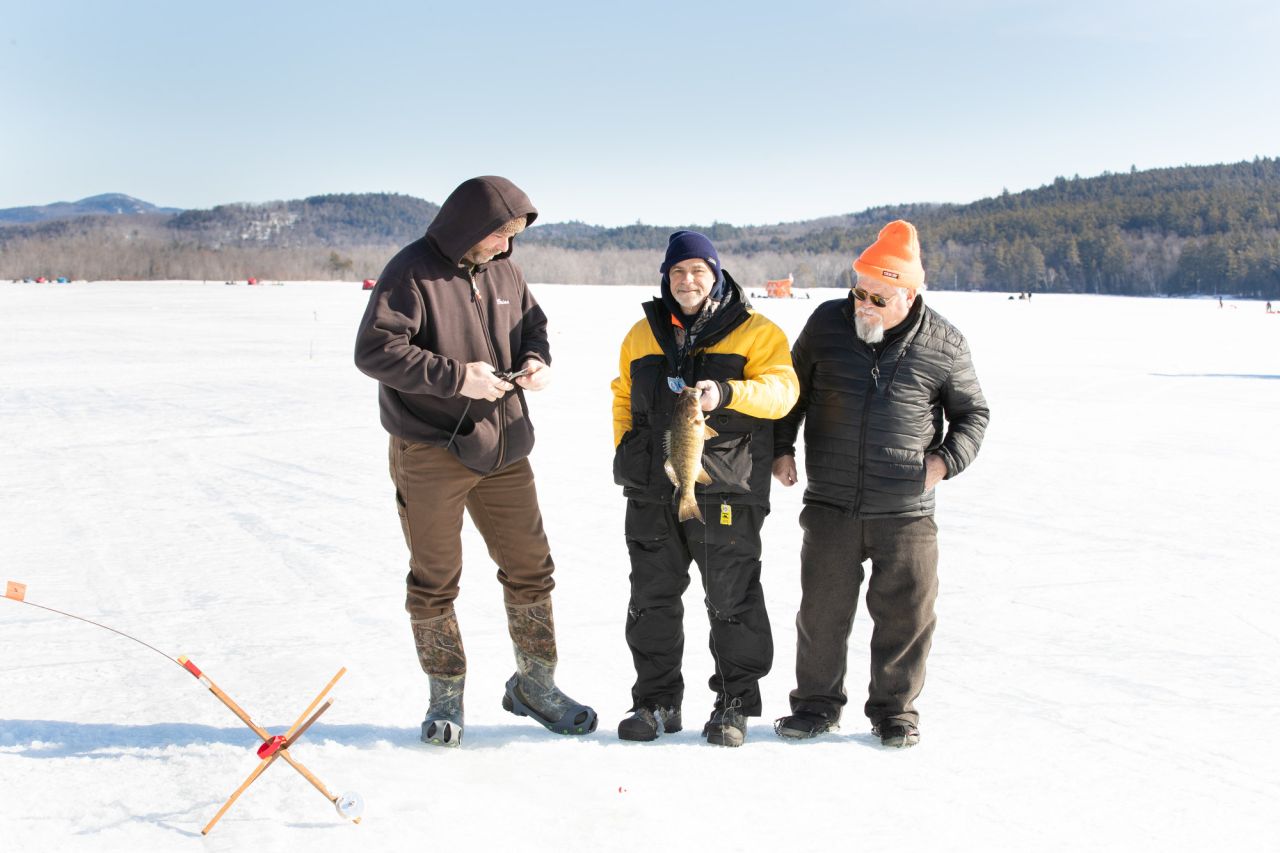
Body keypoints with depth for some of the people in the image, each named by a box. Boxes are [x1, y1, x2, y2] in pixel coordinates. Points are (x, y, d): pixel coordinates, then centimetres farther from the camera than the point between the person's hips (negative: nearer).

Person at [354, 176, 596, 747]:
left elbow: (533, 325, 20)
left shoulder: (505, 272, 7)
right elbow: (375, 350, -19)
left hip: (503, 448, 6)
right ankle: (446, 698, 22)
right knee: (435, 579, 6)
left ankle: (534, 684, 26)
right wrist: (455, 377, -24)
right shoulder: (411, 273, -13)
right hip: (430, 453, -6)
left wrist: (536, 361, -3)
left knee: (530, 566, 10)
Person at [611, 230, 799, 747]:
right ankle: (657, 701, 23)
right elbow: (623, 398, 24)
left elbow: (781, 388, -13)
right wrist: (625, 455, 11)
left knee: (732, 601, 2)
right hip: (651, 491, 4)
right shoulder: (643, 334, 14)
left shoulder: (755, 331, 0)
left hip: (725, 492, -4)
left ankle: (735, 703, 17)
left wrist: (726, 392, -30)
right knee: (652, 599, 10)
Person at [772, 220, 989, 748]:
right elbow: (793, 388, 15)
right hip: (829, 507, 1)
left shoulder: (944, 345, -3)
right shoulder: (826, 323, 1)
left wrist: (946, 460, -5)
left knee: (906, 612, 5)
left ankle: (895, 710, 23)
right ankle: (817, 704, 24)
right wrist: (781, 448, 9)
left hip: (906, 511, -1)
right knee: (822, 609, 7)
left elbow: (972, 413, 10)